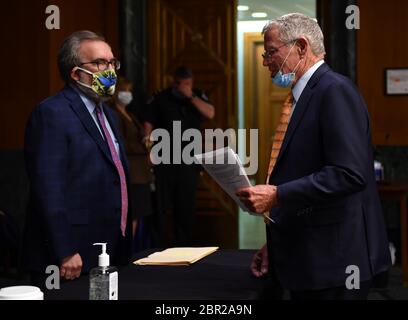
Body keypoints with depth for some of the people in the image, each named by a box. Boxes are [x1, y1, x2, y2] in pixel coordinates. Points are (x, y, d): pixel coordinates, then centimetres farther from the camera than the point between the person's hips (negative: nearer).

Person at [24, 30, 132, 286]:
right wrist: (65, 253, -22)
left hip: (114, 253, 9)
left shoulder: (107, 114, 17)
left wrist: (124, 243, 17)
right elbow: (49, 189, -19)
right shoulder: (51, 114, -12)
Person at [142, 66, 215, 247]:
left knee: (186, 205, 9)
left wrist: (191, 96, -15)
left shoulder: (198, 97, 8)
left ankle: (184, 244, 18)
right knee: (161, 204, -2)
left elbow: (210, 113, -8)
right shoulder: (160, 98, 1)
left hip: (189, 161, 3)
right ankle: (158, 245, 3)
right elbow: (148, 124, -1)